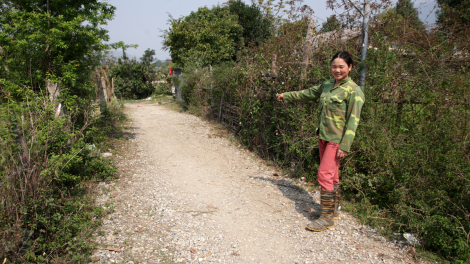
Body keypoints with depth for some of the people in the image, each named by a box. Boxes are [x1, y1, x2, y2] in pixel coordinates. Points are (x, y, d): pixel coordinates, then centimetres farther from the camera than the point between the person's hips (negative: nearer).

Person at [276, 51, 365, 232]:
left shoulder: (353, 91, -11)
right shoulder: (327, 85, 10)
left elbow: (353, 120, -14)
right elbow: (308, 94, 26)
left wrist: (344, 146, -19)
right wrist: (286, 96, 35)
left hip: (337, 139, -7)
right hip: (323, 136, 7)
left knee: (325, 175, -10)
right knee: (331, 175, 14)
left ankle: (327, 218, 0)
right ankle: (333, 210, 27)